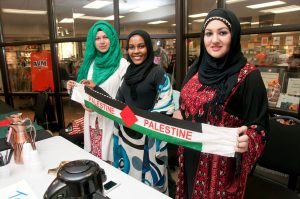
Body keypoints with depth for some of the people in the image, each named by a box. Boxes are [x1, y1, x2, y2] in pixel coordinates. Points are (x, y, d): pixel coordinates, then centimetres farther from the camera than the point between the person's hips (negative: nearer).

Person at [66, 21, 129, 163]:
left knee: (110, 159, 3)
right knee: (94, 159, 13)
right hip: (92, 119, 5)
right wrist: (74, 87, -3)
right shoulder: (91, 62, 10)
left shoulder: (122, 64, -7)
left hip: (111, 120, -5)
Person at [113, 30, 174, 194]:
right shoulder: (127, 72, 6)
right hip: (126, 133, 6)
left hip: (148, 136, -5)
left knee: (147, 178, 10)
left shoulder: (158, 73, -11)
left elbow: (166, 108, -15)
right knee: (127, 176, 20)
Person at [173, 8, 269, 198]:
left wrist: (247, 140, -32)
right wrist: (178, 115, -6)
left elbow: (259, 125, -13)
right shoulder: (197, 69, 2)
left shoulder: (248, 76, -15)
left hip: (223, 163, -5)